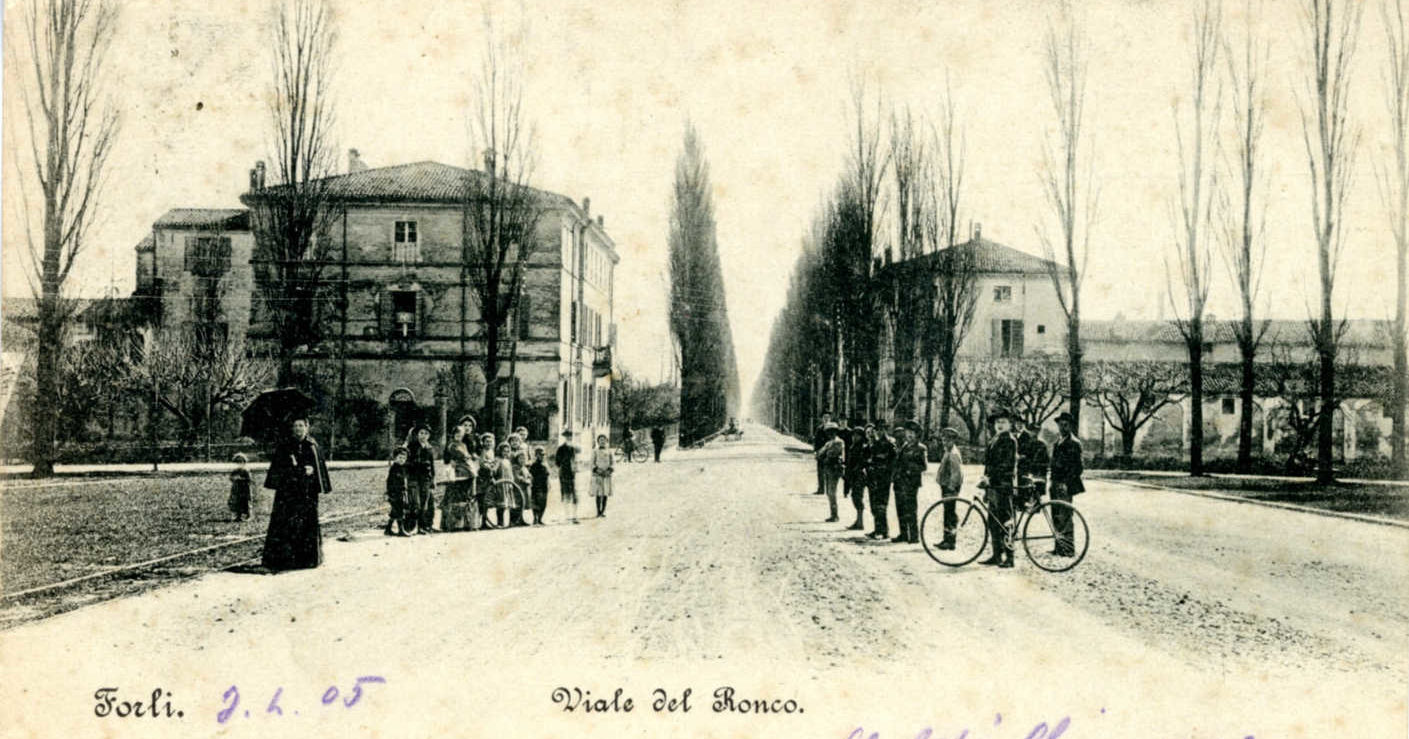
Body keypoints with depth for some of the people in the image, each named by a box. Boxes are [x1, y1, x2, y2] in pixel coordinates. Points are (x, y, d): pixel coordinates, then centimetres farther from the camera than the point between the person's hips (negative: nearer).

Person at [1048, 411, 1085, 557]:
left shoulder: (1073, 443, -9)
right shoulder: (1057, 442, 18)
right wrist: (1052, 482, 16)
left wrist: (1066, 483, -18)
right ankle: (1059, 547, 17)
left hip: (1065, 486, -8)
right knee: (1056, 517, 10)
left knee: (1064, 517, -8)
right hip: (1056, 485, 8)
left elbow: (1077, 467, -13)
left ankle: (1068, 549, -4)